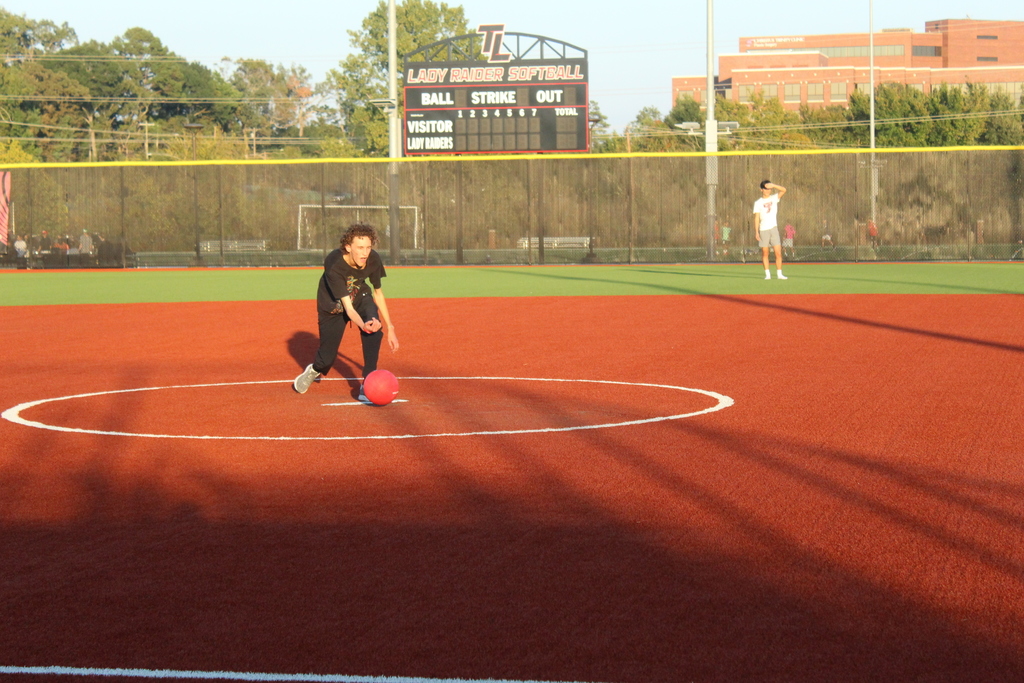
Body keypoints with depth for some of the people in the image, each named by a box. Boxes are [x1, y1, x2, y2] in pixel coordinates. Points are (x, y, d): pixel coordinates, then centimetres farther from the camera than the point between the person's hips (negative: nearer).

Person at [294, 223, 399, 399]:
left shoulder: (373, 260, -24)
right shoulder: (334, 265, -37)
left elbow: (378, 293, -6)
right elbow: (347, 307, -40)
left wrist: (390, 328, -4)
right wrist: (362, 324, -61)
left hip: (359, 296, 3)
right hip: (333, 305, -3)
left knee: (375, 329, -29)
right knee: (327, 359, 2)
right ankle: (314, 371, 42)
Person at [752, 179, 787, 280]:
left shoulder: (774, 198, 9)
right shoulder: (758, 203, 4)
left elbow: (783, 190, -4)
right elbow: (756, 218, 0)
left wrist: (773, 185, -18)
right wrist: (756, 231, -9)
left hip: (773, 228, 1)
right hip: (763, 230, -1)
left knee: (778, 253, -6)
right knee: (765, 253, 1)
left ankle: (779, 274, -2)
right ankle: (767, 274, 6)